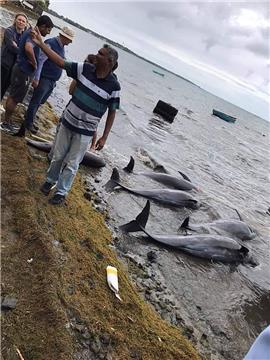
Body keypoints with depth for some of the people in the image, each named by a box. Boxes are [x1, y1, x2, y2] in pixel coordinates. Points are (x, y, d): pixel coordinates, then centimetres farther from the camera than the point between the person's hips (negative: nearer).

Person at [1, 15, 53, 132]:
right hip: (24, 71, -10)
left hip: (20, 69, 10)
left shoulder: (29, 31, 12)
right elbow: (28, 48, -41)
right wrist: (34, 63, -25)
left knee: (12, 96, 17)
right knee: (15, 98, 0)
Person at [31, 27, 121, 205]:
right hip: (67, 122, 3)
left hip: (85, 132, -3)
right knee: (58, 156, 19)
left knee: (71, 164, 8)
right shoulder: (85, 69, -7)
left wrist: (104, 137, -9)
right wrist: (41, 43, -6)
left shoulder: (113, 86, -15)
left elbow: (112, 112, -9)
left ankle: (61, 192, 28)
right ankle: (51, 180, 44)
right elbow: (61, 62, -1)